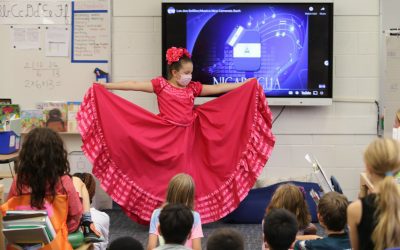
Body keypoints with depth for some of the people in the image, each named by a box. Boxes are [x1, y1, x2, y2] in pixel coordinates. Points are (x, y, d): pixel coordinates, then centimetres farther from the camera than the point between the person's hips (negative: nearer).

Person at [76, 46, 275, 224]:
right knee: (166, 176, -1)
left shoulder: (192, 88, 10)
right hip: (166, 138, -3)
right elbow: (135, 85, -7)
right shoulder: (161, 84, -1)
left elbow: (217, 89, 12)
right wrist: (106, 86, -13)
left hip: (187, 138, 4)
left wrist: (246, 84, 9)